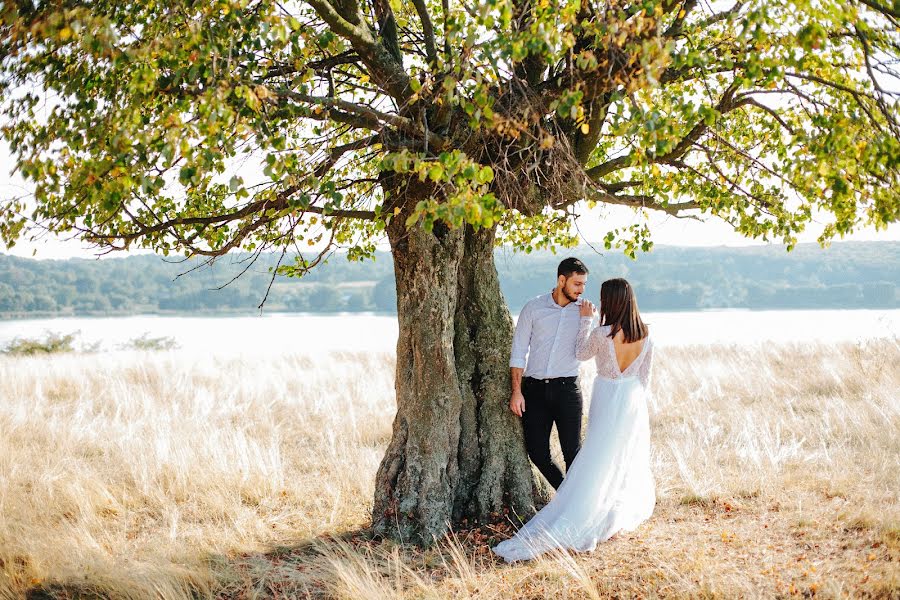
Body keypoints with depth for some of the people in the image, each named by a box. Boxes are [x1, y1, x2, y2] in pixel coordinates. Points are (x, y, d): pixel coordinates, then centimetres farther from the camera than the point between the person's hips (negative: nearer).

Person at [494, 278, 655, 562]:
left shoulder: (602, 334, -17)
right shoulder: (645, 335, -1)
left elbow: (581, 353, 4)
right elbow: (645, 378, 9)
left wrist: (586, 319, 12)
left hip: (607, 401, -5)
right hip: (635, 402, 5)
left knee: (597, 467, -9)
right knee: (631, 462, 16)